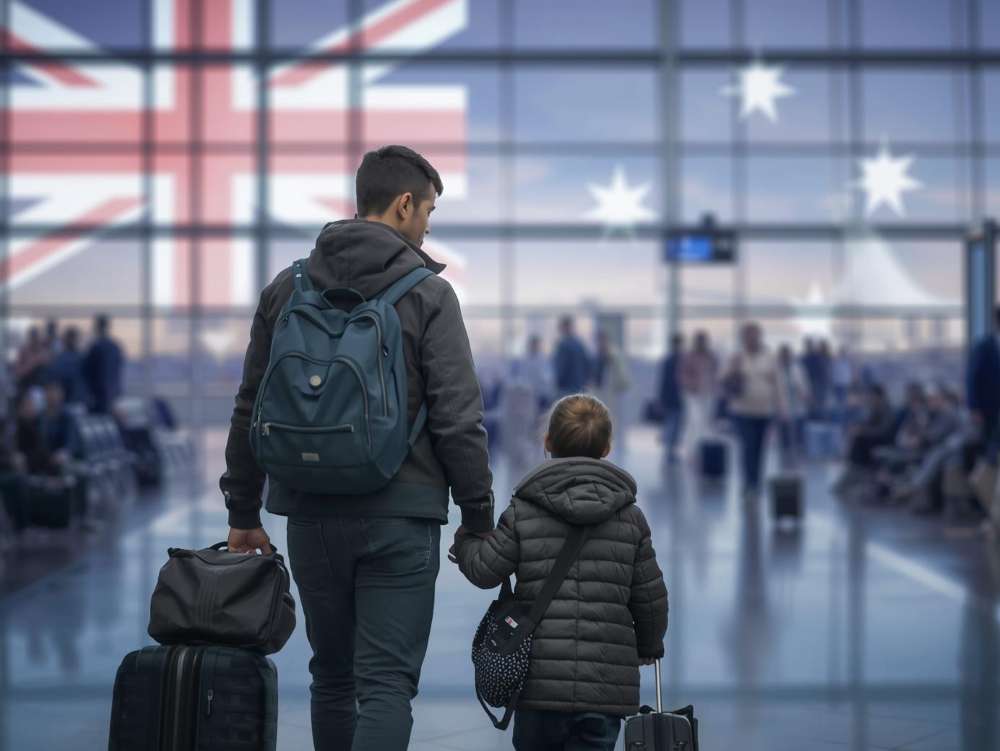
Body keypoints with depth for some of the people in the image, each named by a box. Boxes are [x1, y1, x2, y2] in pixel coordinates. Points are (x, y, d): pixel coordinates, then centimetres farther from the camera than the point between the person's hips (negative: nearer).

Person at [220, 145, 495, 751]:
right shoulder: (428, 294, -6)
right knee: (387, 684, -3)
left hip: (311, 516, 5)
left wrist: (243, 511, 17)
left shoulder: (287, 288, 7)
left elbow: (251, 410, 10)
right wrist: (479, 517, -1)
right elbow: (459, 418, -10)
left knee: (332, 677, 18)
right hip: (400, 518, -4)